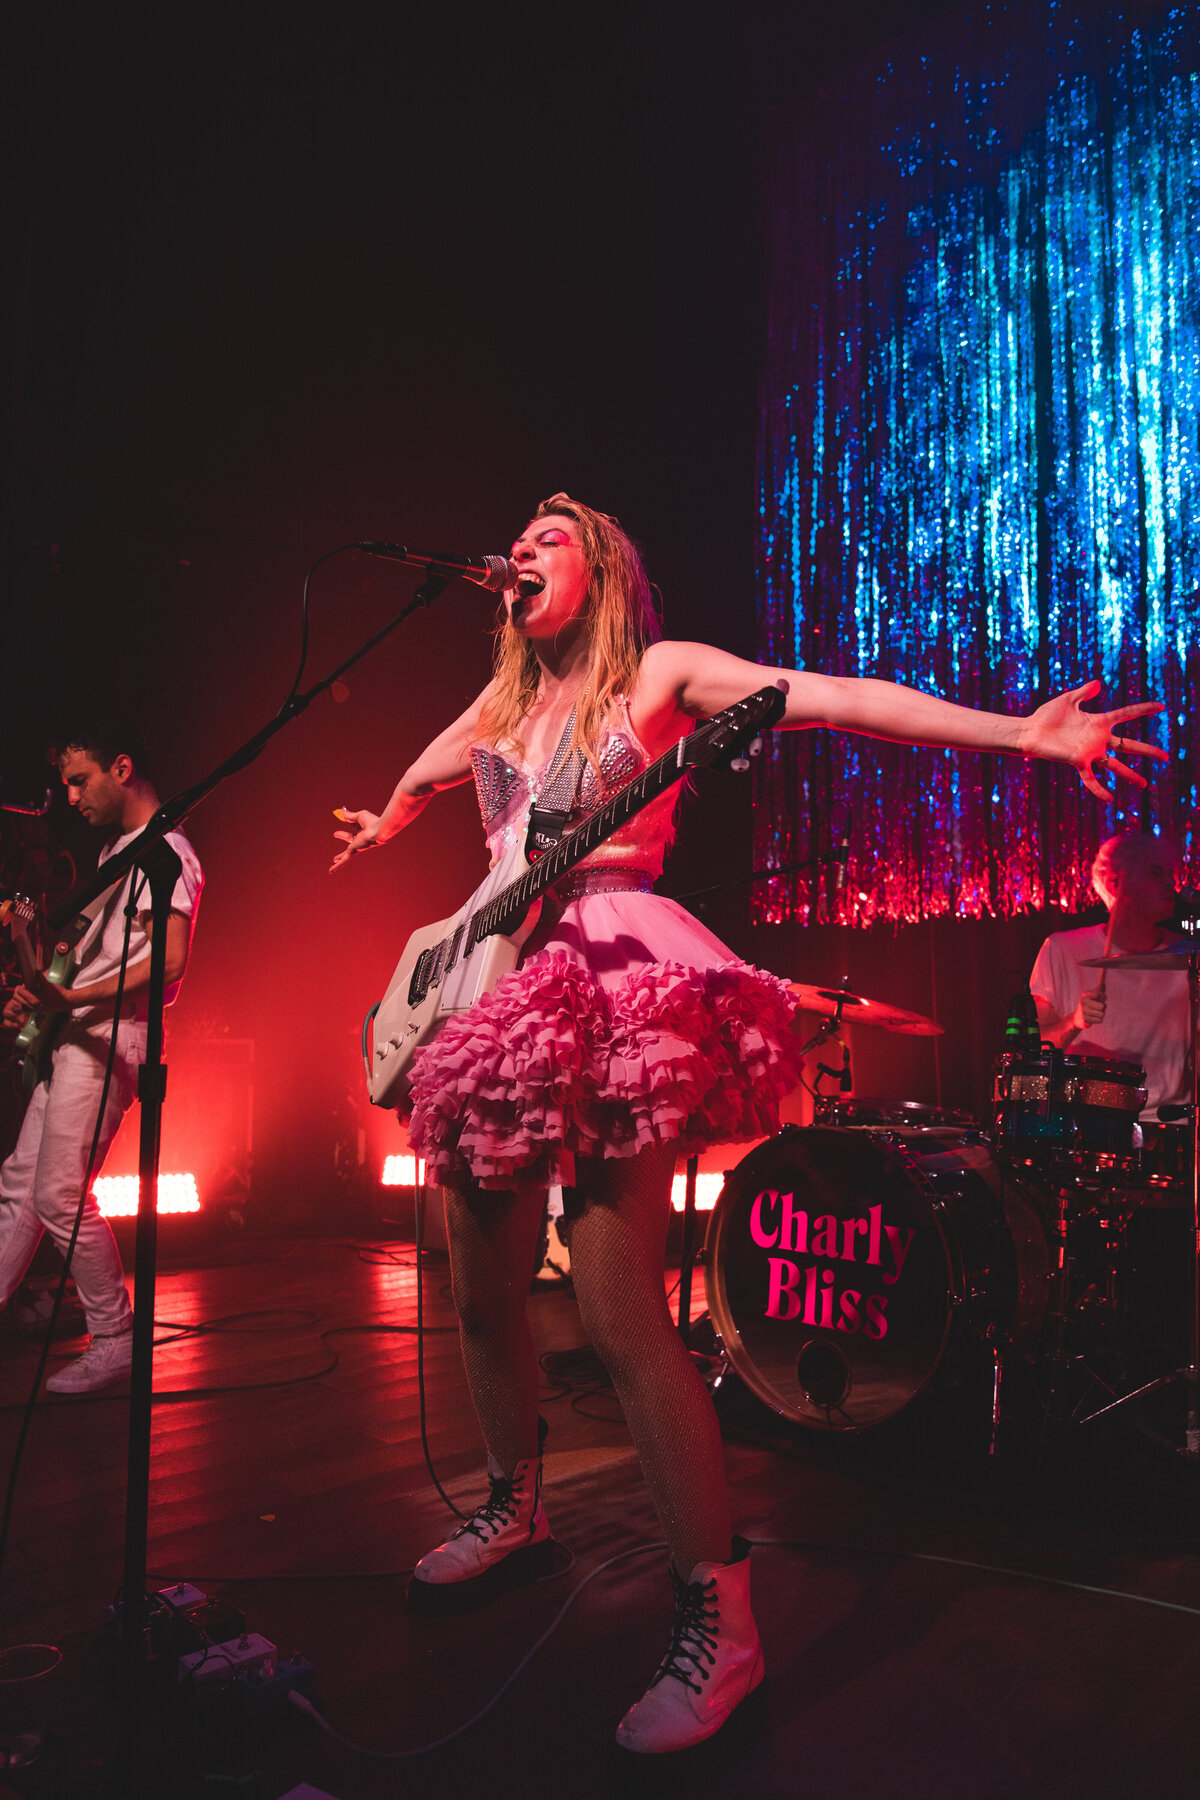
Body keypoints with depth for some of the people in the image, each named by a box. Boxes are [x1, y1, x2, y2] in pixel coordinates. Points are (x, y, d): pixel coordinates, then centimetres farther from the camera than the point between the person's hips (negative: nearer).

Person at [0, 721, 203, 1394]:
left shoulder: (166, 852, -12)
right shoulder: (118, 848, 19)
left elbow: (169, 963, -24)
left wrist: (72, 1000, -25)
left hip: (109, 1038, -10)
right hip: (74, 1036, 10)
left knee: (59, 1195, -8)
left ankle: (117, 1342, 3)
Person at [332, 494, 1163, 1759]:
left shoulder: (660, 673, 3)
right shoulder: (499, 705, 21)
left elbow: (829, 696, -10)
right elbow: (420, 778, 42)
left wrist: (1018, 734, -19)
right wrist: (379, 831, 59)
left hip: (612, 986, -7)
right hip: (502, 987, 7)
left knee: (619, 1316, -15)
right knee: (483, 1294, 12)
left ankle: (718, 1621, -1)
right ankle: (516, 1512, 36)